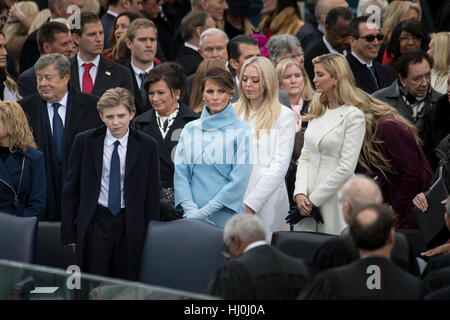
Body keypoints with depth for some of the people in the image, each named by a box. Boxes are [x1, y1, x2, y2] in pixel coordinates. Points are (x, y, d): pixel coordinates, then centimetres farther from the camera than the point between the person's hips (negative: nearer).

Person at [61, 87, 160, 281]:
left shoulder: (147, 146, 1)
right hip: (95, 223, 0)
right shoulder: (84, 142, 1)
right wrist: (69, 233, 1)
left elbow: (152, 193, 5)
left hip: (130, 225, 0)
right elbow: (71, 189, 5)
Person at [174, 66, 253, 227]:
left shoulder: (242, 131, 0)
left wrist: (205, 211, -11)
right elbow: (180, 173, 7)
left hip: (226, 218, -3)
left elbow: (239, 180, -7)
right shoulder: (190, 130, 12)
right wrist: (190, 209, -9)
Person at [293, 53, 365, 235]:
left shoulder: (353, 116, -9)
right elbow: (305, 157, 13)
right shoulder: (317, 112, 13)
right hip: (308, 201, 6)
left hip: (334, 201, -6)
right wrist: (300, 193, -3)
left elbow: (346, 168, -14)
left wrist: (314, 199, -13)